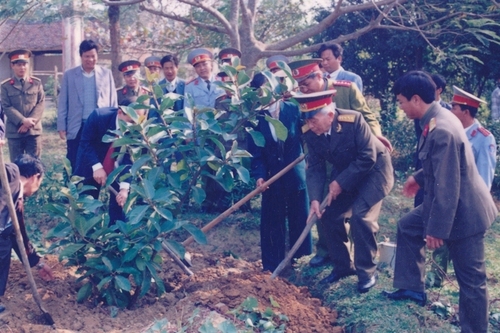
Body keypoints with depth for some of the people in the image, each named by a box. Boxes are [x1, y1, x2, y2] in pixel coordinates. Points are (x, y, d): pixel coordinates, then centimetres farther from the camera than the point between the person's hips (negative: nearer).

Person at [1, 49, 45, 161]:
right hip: (14, 131, -1)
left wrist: (29, 123, -12)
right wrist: (23, 121, -17)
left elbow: (41, 103, 0)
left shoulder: (37, 83, 7)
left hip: (34, 130, 1)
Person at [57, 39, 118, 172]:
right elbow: (63, 103, 5)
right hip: (77, 128, 0)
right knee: (74, 166, 3)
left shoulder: (106, 74, 6)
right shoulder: (69, 75, 4)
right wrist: (61, 126, 0)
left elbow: (113, 102, 7)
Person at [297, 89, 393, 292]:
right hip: (345, 173, 6)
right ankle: (343, 265, 19)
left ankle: (367, 271, -3)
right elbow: (314, 167, -12)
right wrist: (315, 199, -25)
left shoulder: (353, 120, -30)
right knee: (328, 214, 0)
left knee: (360, 215, -20)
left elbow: (368, 158, -28)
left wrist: (341, 182, -27)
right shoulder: (311, 133, -15)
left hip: (374, 168, -6)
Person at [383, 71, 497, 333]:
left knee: (470, 279, 2)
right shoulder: (436, 119, 2)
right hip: (446, 204, 11)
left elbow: (447, 186, -28)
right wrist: (419, 178, 22)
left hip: (462, 211, -11)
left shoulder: (442, 130, -29)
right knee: (408, 227, 24)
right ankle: (413, 288, 35)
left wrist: (437, 229, -23)